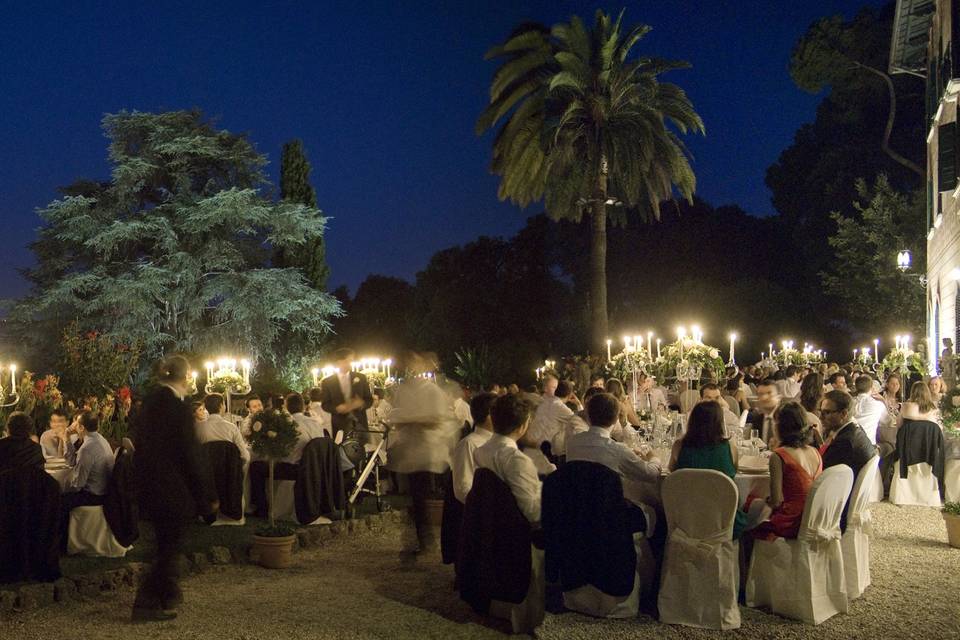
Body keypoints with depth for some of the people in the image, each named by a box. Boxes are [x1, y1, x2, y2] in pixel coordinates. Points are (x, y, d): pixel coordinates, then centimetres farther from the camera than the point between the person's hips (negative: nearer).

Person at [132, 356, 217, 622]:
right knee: (170, 545, 5)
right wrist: (209, 495, -11)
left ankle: (168, 594, 37)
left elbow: (140, 440, 12)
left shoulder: (150, 400, 3)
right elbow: (191, 455, -18)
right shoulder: (178, 407, -20)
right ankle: (146, 604, 5)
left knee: (166, 541, 23)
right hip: (171, 487, -8)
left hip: (148, 480, 8)